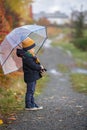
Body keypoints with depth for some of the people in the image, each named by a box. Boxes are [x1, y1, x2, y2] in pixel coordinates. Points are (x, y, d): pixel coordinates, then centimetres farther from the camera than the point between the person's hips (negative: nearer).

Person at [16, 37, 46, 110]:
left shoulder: (30, 55, 13)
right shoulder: (26, 57, -20)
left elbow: (36, 63, 15)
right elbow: (33, 66, -24)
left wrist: (40, 67, -2)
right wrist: (40, 67, -9)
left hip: (33, 76, 10)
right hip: (30, 77, -10)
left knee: (32, 91, 15)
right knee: (30, 91, -5)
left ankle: (32, 104, 22)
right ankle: (28, 106, 1)